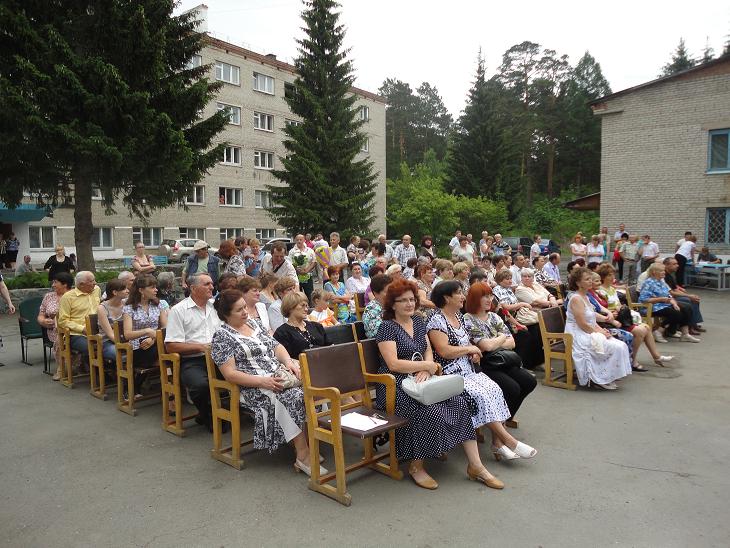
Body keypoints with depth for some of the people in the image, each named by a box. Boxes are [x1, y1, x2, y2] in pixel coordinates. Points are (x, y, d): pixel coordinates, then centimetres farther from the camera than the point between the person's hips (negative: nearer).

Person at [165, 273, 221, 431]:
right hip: (191, 361, -4)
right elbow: (171, 346, -6)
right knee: (201, 384, -34)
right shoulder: (178, 310, 0)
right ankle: (207, 416, 0)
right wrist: (201, 347, -13)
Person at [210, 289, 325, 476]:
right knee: (294, 397, -31)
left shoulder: (253, 324, 18)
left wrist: (288, 361, -5)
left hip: (278, 376, 6)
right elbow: (230, 374, -10)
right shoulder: (221, 336, -2)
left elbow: (276, 346, 17)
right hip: (253, 387, -6)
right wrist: (262, 381, -20)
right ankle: (303, 456, -24)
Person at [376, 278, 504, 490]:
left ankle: (475, 466, -11)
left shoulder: (418, 321, 15)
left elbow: (428, 350, 15)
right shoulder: (387, 327, -7)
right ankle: (415, 466, -9)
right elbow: (393, 364, -16)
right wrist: (428, 365, -13)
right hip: (395, 386, -6)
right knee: (429, 411, -31)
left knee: (460, 403, -15)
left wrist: (426, 370, -7)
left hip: (420, 380, 6)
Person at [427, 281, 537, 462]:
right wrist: (470, 348, -9)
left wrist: (474, 353, 3)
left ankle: (498, 442, -16)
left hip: (468, 370, 8)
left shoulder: (459, 316, 15)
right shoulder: (437, 320, -12)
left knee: (494, 389, -16)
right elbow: (444, 351, -22)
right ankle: (508, 440, -19)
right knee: (480, 395, -27)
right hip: (449, 375, -8)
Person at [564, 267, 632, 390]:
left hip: (589, 333, 9)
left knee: (621, 346, -3)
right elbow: (582, 325, -20)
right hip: (579, 337, -9)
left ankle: (607, 378, 2)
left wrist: (602, 330, 1)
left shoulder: (585, 297, 15)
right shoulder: (576, 299, -15)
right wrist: (600, 332, -13)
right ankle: (600, 379, -6)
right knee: (616, 348, -18)